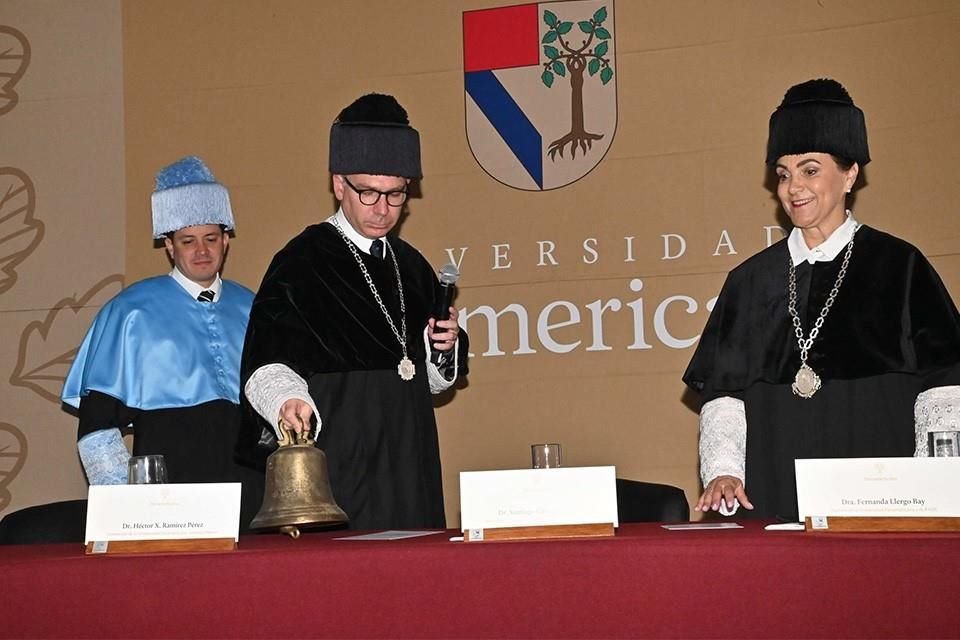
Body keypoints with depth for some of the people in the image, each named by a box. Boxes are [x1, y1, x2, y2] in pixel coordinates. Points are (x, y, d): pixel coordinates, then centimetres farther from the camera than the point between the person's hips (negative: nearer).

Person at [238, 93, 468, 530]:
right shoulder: (302, 264, -6)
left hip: (410, 467, 6)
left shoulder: (412, 267, 13)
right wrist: (287, 402, -34)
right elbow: (267, 364, -14)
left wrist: (445, 350, 0)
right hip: (334, 468, -6)